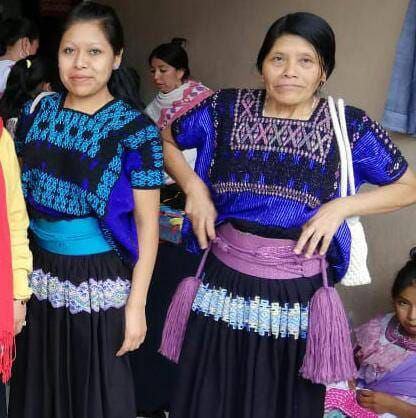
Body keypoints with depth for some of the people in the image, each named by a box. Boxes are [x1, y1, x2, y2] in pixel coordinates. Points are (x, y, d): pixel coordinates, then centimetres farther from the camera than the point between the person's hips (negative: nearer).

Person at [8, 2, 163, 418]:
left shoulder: (134, 129, -11)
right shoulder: (38, 113, 2)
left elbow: (147, 224, -10)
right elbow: (20, 195, 11)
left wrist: (136, 304, -13)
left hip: (99, 284, -4)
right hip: (40, 278, 4)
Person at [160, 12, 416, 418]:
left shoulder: (350, 126, -7)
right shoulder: (226, 109, -4)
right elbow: (164, 141, 11)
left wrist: (340, 207, -12)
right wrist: (194, 187, -6)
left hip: (298, 294, -1)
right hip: (225, 282, 1)